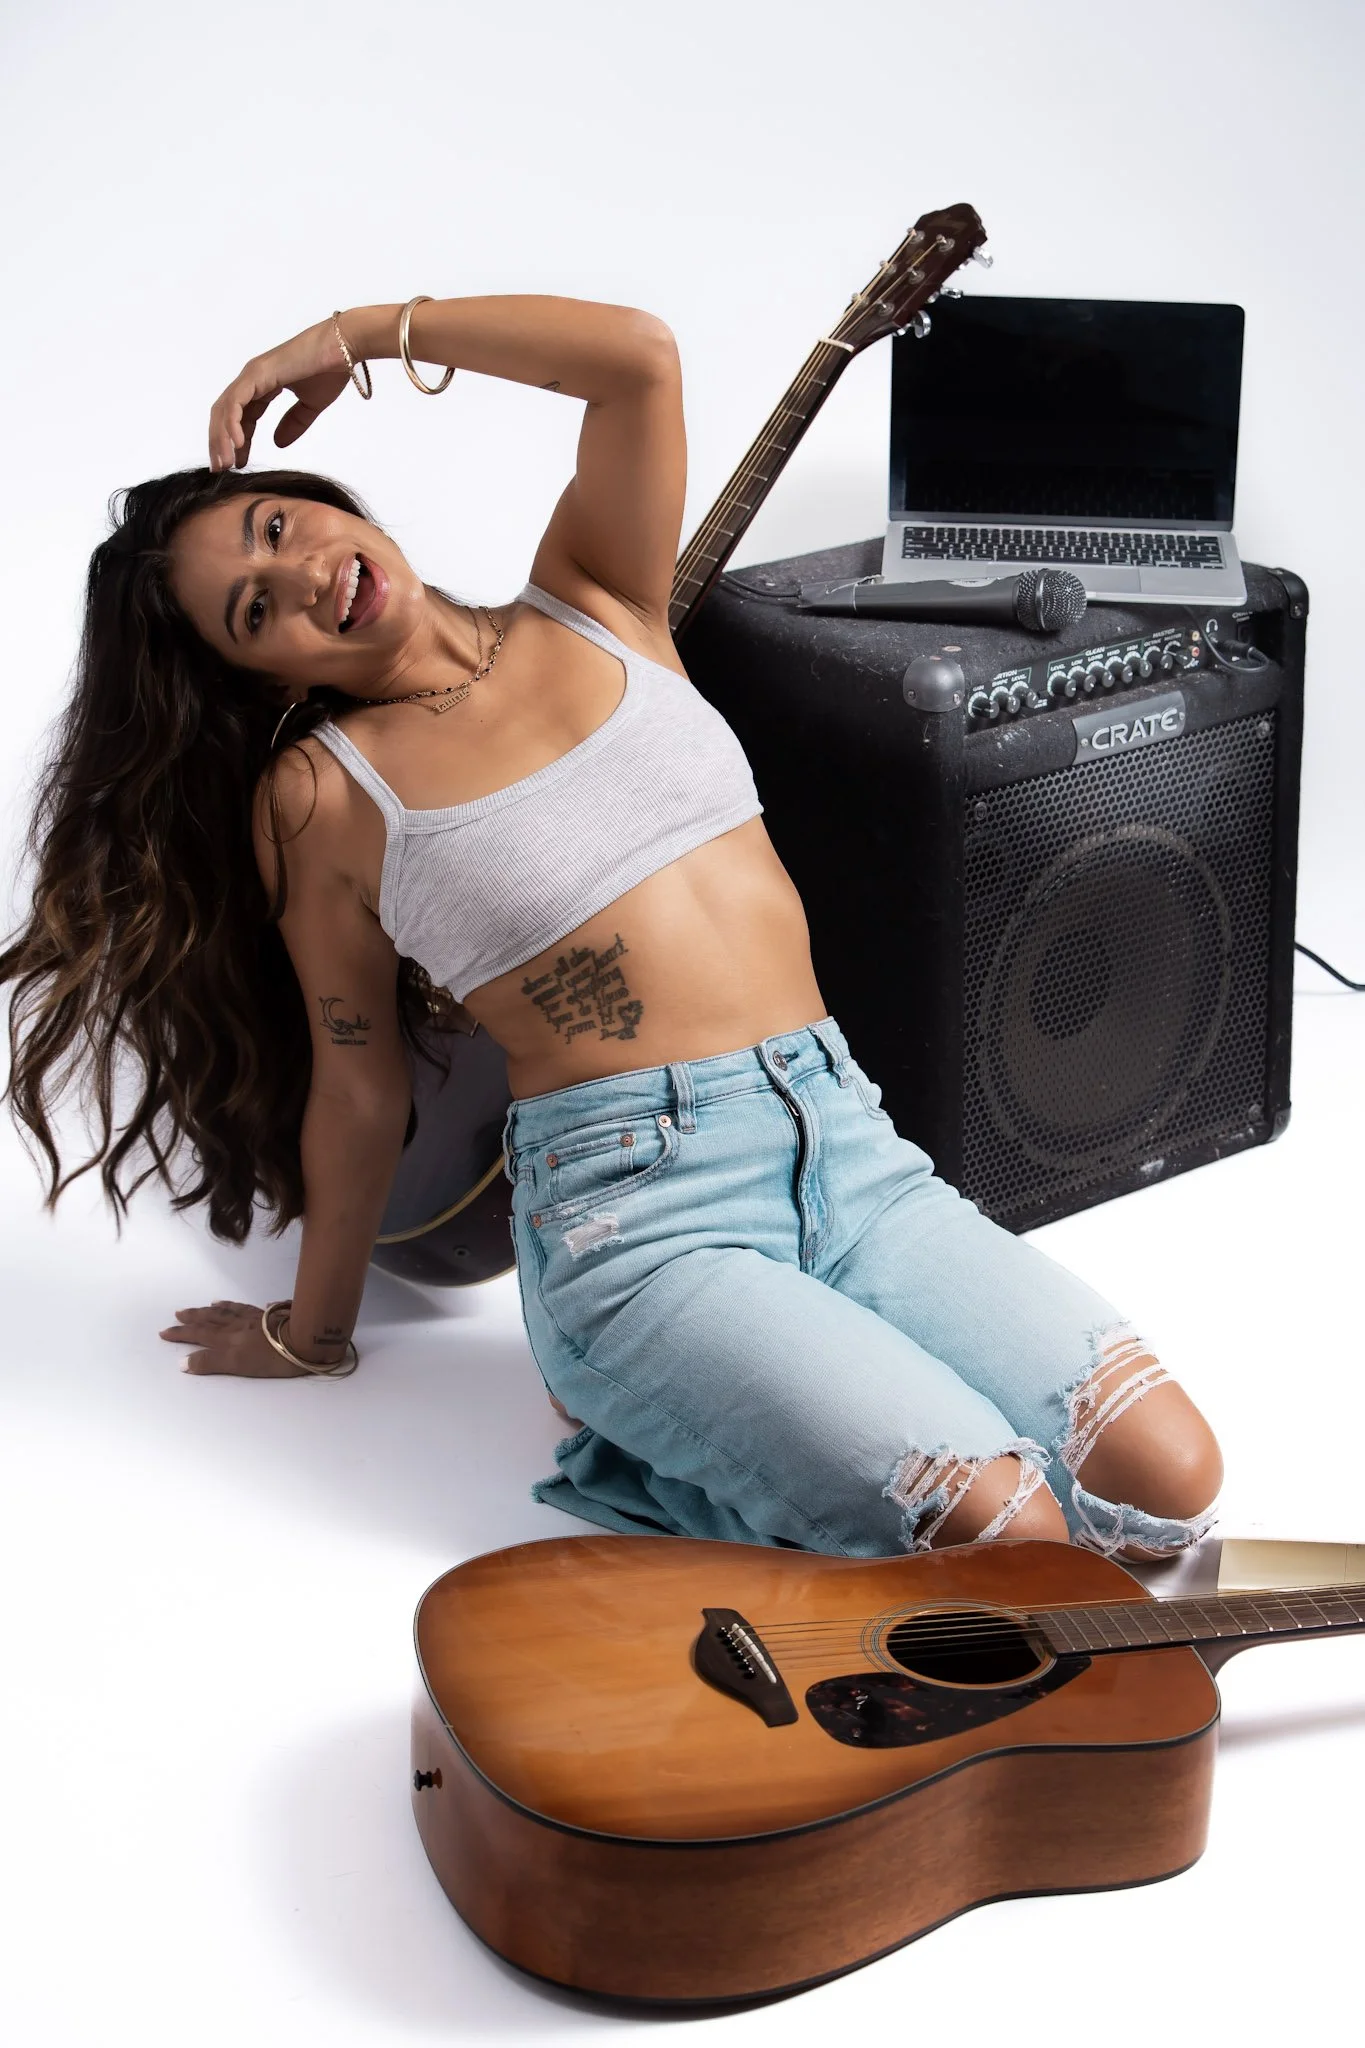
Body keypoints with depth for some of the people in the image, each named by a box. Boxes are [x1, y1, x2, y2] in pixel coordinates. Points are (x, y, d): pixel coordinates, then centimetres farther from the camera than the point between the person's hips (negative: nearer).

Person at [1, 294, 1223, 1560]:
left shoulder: (589, 607, 12)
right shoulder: (319, 792, 1)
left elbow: (639, 357, -2)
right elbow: (358, 1087, 9)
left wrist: (358, 335, 7)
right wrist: (311, 1333, 17)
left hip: (845, 1140, 5)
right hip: (636, 1206, -4)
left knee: (1168, 1484, -10)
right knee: (1006, 1532, -21)